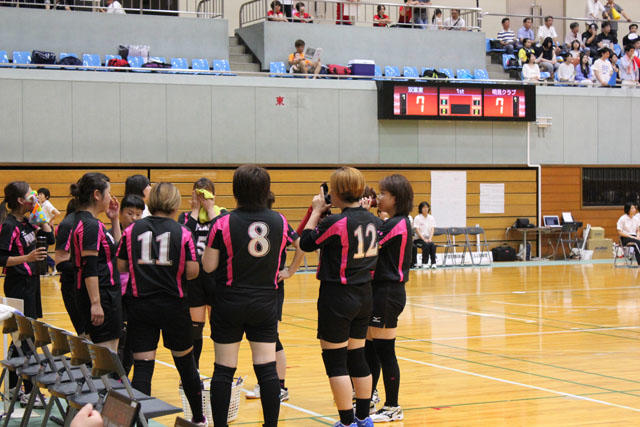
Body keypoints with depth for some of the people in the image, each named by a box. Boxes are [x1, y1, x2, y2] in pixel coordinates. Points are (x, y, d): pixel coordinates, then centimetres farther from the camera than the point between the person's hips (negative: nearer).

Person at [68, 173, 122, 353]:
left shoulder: (83, 221, 14)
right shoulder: (91, 226, -16)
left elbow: (116, 248, 22)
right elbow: (89, 269, -22)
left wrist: (115, 220, 14)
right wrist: (95, 303, -24)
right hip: (101, 296, -10)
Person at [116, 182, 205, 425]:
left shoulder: (132, 230, 0)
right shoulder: (182, 233, -5)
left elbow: (120, 267, 1)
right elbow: (193, 271, -9)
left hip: (140, 304, 1)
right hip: (173, 305, -1)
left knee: (142, 366, 1)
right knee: (185, 362, 15)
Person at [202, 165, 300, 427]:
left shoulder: (224, 223, -12)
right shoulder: (279, 221, -1)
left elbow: (208, 266, -6)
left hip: (229, 305, -2)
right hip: (265, 304, 2)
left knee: (224, 370, 5)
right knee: (267, 369, 5)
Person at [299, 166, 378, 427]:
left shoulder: (335, 222, -20)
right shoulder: (372, 220, 1)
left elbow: (306, 243, -6)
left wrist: (316, 212, 4)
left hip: (337, 296, -7)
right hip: (364, 296, 7)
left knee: (335, 361, 2)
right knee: (357, 357, 17)